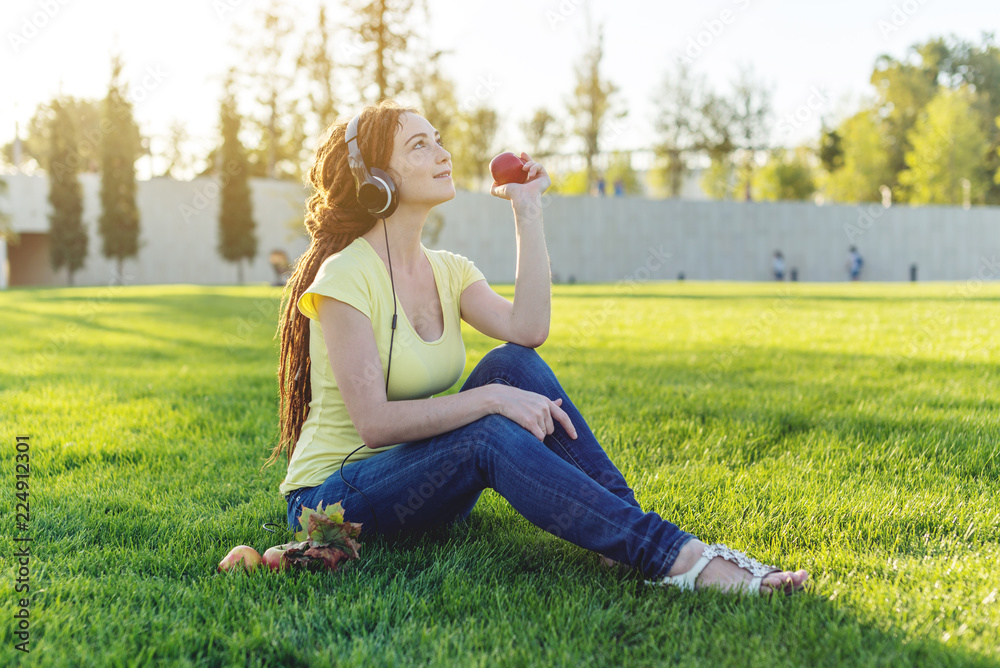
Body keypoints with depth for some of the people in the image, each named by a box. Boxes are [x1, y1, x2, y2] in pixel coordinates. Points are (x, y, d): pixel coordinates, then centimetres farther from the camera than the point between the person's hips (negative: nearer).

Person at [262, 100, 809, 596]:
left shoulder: (448, 270, 6)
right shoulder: (345, 277, -16)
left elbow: (527, 329, -15)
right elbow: (374, 422, -24)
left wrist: (527, 211, -11)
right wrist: (491, 398, -29)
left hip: (422, 479, 6)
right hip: (334, 497, -6)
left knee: (514, 364, -17)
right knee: (491, 435, -33)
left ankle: (626, 527, -19)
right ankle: (673, 556, -35)